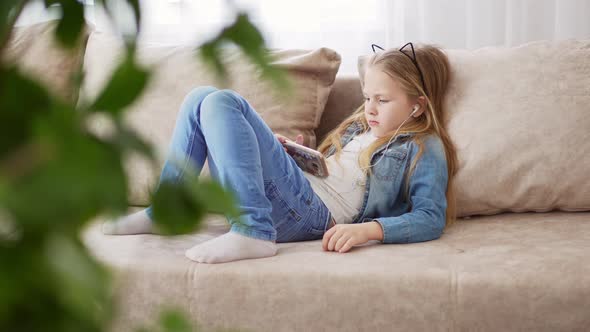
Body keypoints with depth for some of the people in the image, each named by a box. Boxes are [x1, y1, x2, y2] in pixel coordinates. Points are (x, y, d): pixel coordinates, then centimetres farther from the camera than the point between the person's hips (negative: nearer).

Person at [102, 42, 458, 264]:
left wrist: (368, 229, -26)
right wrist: (287, 152, 15)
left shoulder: (425, 149, 4)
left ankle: (253, 231, -32)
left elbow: (432, 219, -11)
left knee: (220, 103, -21)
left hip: (309, 212, -8)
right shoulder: (362, 126, 28)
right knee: (200, 99, 6)